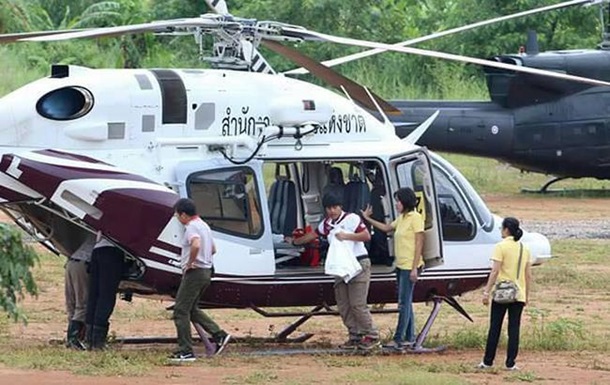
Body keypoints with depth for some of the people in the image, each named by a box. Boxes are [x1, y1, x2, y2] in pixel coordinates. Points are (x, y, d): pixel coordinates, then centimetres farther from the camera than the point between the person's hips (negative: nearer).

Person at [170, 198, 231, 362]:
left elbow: (196, 245, -36)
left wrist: (190, 263, -23)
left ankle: (186, 351, -6)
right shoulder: (204, 226, 16)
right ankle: (219, 335, 12)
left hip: (194, 273, -10)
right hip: (206, 271, 10)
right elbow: (213, 249, 29)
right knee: (192, 309, 21)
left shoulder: (192, 227, -16)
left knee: (181, 311, -4)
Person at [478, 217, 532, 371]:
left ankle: (488, 361, 8)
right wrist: (527, 295, 17)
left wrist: (487, 292, -11)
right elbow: (528, 275, 10)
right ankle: (510, 363, 2)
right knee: (514, 329, 5)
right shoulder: (524, 249, 9)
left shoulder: (501, 247, -8)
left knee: (495, 329, 4)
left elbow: (495, 271, -14)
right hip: (519, 294, 4)